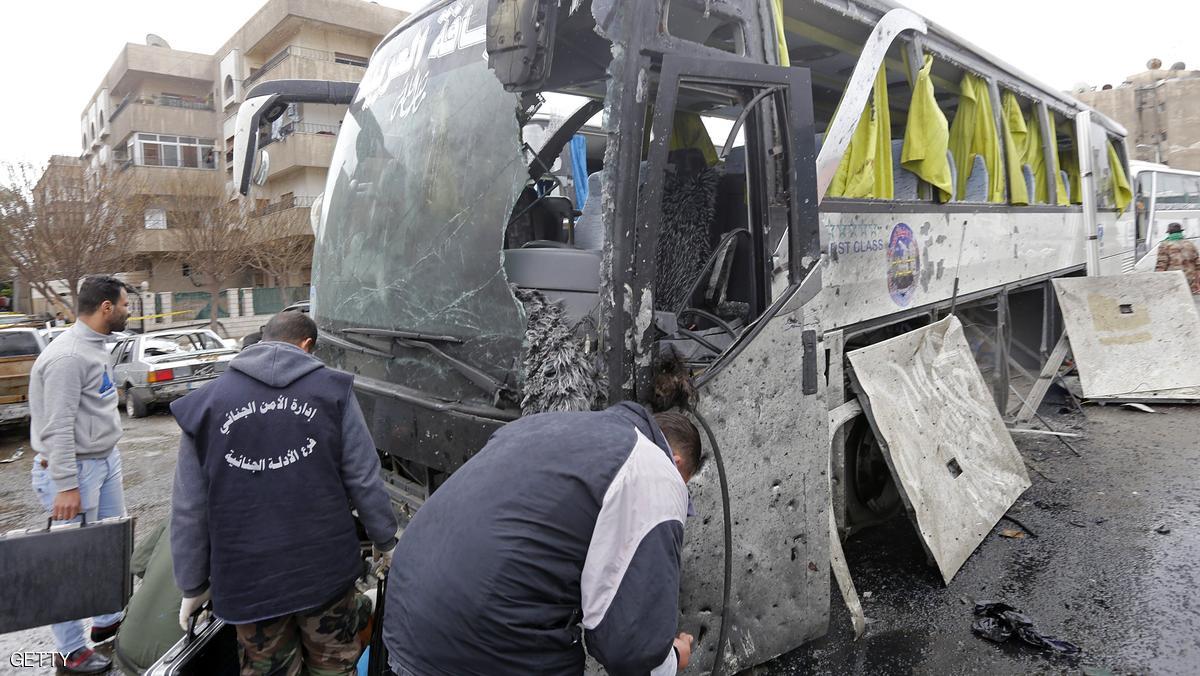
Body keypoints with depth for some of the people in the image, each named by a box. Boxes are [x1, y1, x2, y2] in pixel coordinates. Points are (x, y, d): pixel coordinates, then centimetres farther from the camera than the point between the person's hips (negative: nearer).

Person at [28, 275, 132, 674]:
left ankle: (107, 621, 35)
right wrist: (66, 486, -22)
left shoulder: (96, 347, 8)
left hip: (106, 461, 10)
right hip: (76, 469, -10)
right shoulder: (68, 356, -23)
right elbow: (58, 428, -23)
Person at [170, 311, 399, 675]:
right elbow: (364, 480, -4)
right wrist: (385, 542, 9)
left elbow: (189, 509, 2)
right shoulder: (332, 389, -4)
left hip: (248, 580, 1)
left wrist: (193, 585, 13)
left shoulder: (205, 402, 1)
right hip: (327, 570, -1)